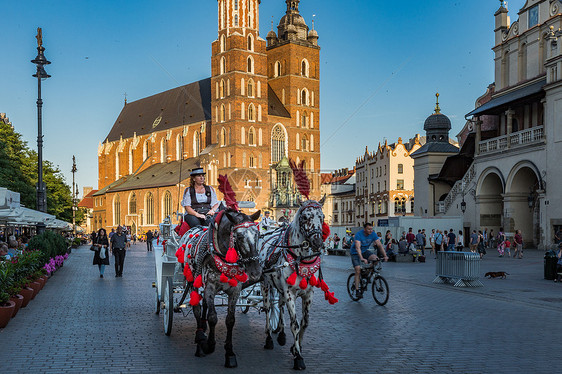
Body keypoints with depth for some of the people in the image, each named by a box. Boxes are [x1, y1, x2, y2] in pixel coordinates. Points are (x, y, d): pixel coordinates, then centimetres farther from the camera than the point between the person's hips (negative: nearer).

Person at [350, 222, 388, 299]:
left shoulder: (373, 234, -14)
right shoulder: (359, 235, -29)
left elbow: (379, 245, -15)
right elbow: (358, 247, -40)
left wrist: (385, 255, -26)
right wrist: (362, 258, -53)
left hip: (365, 251, 5)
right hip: (355, 253, -5)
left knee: (375, 258, -22)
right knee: (358, 270, -16)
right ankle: (357, 291, -9)